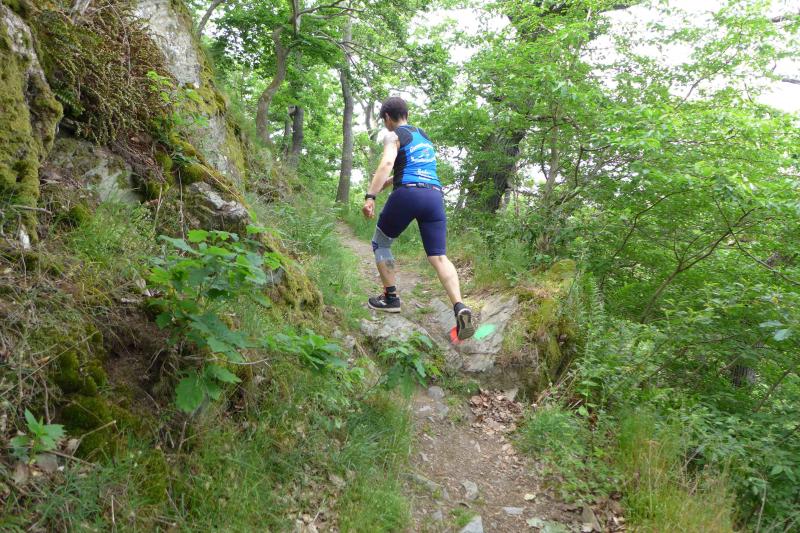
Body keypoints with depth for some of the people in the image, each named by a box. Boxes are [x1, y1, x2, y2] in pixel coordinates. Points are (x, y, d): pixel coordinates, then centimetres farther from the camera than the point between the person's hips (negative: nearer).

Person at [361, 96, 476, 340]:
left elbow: (386, 164, -13)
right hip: (435, 195, 5)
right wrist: (386, 182, 46)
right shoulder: (424, 136, 28)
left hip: (408, 193, -5)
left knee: (380, 243, 18)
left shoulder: (393, 136, 6)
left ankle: (390, 297, 16)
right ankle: (460, 307, -22)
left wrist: (370, 196, -21)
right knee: (439, 257, -2)